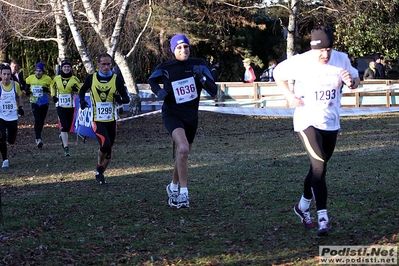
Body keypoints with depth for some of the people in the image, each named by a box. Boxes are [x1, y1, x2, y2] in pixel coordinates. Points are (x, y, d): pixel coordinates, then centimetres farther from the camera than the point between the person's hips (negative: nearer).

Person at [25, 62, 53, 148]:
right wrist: (28, 91, -9)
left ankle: (38, 137, 33)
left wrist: (47, 89, -19)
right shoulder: (30, 78, -2)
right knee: (37, 120, -17)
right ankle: (38, 139, -20)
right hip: (34, 102, -1)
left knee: (41, 121, 13)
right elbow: (26, 88, 12)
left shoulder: (47, 79, -6)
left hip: (44, 102, 1)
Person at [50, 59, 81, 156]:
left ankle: (62, 136, 45)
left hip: (70, 106, 1)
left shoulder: (74, 79, -2)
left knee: (68, 127, 10)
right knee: (64, 126, -14)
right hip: (60, 106, -1)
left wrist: (76, 89, -16)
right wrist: (53, 95, 7)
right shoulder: (57, 79, 1)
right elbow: (52, 86, 22)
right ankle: (66, 148, -14)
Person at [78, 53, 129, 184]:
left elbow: (126, 98, -1)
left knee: (108, 151, 10)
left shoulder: (117, 79, -3)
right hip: (97, 120, -2)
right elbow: (82, 90, 14)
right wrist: (82, 101, -7)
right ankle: (99, 168, 3)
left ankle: (100, 174, 30)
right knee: (105, 145, -23)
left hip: (111, 120, 3)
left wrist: (120, 99, -24)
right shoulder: (91, 78, -3)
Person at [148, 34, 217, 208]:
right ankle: (183, 193, -25)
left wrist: (202, 78, -23)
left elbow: (213, 91, -6)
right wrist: (158, 91, -8)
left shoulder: (199, 65, -4)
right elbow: (152, 80, 13)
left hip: (191, 117, 4)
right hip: (172, 114, -4)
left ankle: (173, 187, 42)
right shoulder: (165, 68, -9)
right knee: (183, 148, -29)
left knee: (182, 155, 17)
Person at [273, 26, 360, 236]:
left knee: (318, 167, 16)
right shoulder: (300, 62, -15)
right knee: (319, 166, -18)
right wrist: (289, 95, -10)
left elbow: (356, 79, 9)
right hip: (307, 122, -5)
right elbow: (278, 73, 1)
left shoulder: (342, 59, -5)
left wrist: (351, 82, -15)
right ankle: (322, 217, -17)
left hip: (331, 123, 5)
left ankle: (303, 206, 38)